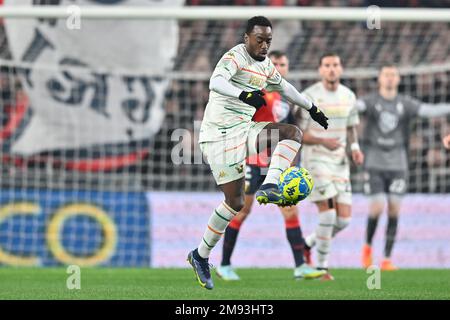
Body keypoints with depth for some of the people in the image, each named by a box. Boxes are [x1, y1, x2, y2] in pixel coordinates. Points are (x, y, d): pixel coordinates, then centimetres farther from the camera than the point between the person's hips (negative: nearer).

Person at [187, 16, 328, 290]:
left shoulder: (266, 64, 14)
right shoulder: (235, 57, -13)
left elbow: (284, 86, 35)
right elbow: (216, 82, -34)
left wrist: (311, 108, 41)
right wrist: (244, 94, -50)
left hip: (244, 130, 8)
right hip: (221, 134, -8)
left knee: (294, 133, -12)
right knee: (235, 202, -10)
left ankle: (269, 188, -21)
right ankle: (201, 256, 1)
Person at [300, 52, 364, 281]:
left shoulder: (348, 96, 6)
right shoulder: (309, 96, -12)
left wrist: (355, 148, 0)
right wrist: (323, 141, -26)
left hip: (339, 163, 6)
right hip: (315, 161, -6)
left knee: (344, 218, -1)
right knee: (328, 213, -16)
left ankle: (308, 244, 26)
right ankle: (322, 267, -1)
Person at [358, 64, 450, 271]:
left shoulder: (405, 104, 4)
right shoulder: (371, 101, -2)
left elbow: (429, 110, -7)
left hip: (397, 164, 2)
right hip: (374, 163, -2)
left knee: (394, 209, -4)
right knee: (377, 209, -10)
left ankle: (387, 259, 3)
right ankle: (368, 246, 19)